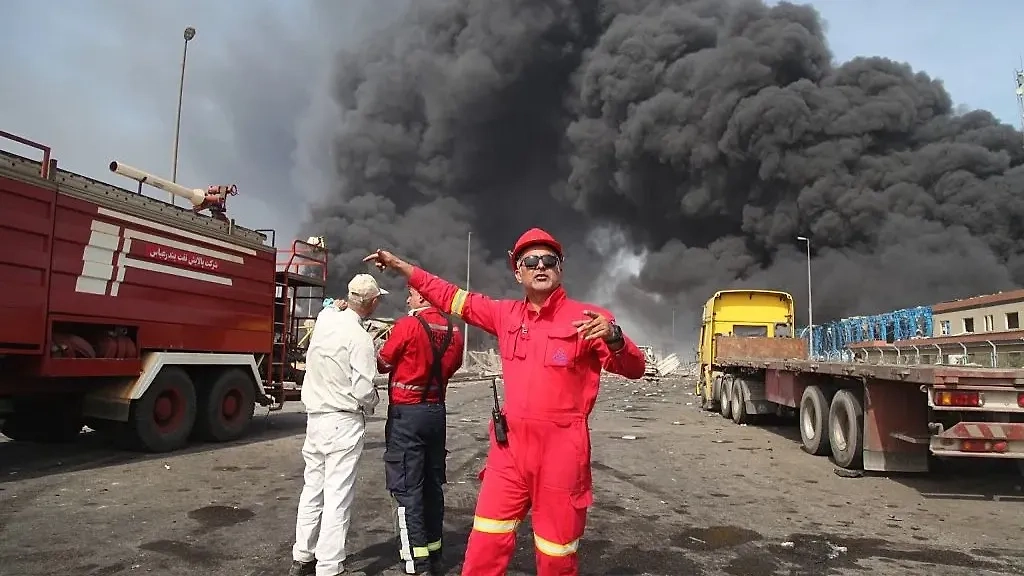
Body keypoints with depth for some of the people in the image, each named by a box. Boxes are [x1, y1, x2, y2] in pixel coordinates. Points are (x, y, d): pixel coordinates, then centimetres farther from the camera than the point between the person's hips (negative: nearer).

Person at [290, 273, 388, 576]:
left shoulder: (325, 319, 2)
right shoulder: (359, 338, -18)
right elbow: (363, 389, -19)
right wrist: (374, 402, -1)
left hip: (315, 416, 8)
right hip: (344, 422, -8)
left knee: (313, 487, 17)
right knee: (337, 494, -1)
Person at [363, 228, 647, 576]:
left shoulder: (585, 318, -6)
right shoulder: (506, 315, 8)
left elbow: (633, 369, -10)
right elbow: (454, 298, 19)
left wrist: (613, 337, -32)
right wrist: (400, 265, 21)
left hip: (560, 450, -4)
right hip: (509, 447, 4)